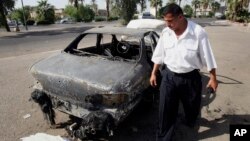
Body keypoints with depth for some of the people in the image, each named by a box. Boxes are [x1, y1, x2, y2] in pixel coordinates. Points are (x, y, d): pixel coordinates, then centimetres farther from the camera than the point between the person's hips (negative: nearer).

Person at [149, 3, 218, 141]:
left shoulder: (198, 32, -17)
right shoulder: (165, 32, -5)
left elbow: (207, 57, -9)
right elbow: (159, 55, 5)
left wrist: (213, 78, -3)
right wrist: (154, 73, 8)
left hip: (190, 77, -1)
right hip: (169, 76, 2)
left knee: (192, 106, 23)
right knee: (165, 110, 6)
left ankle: (190, 122, 57)